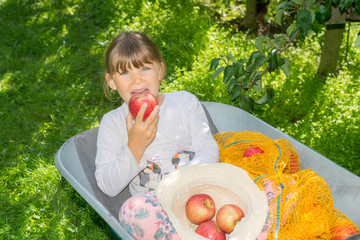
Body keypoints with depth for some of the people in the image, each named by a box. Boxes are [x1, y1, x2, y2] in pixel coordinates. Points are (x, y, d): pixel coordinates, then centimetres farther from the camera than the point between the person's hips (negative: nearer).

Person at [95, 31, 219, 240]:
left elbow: (209, 150, 3)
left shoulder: (185, 101, 11)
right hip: (154, 204, -1)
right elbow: (108, 187, -1)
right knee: (135, 207, -35)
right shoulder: (113, 123, 7)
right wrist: (135, 146, -16)